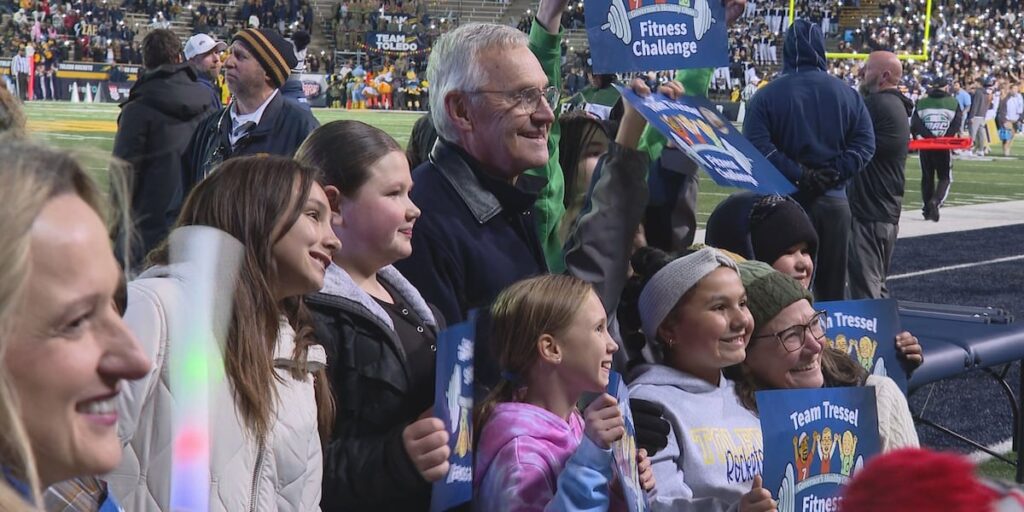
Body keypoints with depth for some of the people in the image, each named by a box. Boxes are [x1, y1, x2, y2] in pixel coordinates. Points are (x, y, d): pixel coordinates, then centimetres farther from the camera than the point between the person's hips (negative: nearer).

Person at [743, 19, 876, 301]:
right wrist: (834, 173, -6)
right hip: (834, 199, 3)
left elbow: (758, 146, -15)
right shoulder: (847, 94, 5)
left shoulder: (766, 96, -4)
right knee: (833, 285, 12)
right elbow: (865, 143, -1)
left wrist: (798, 175, -13)